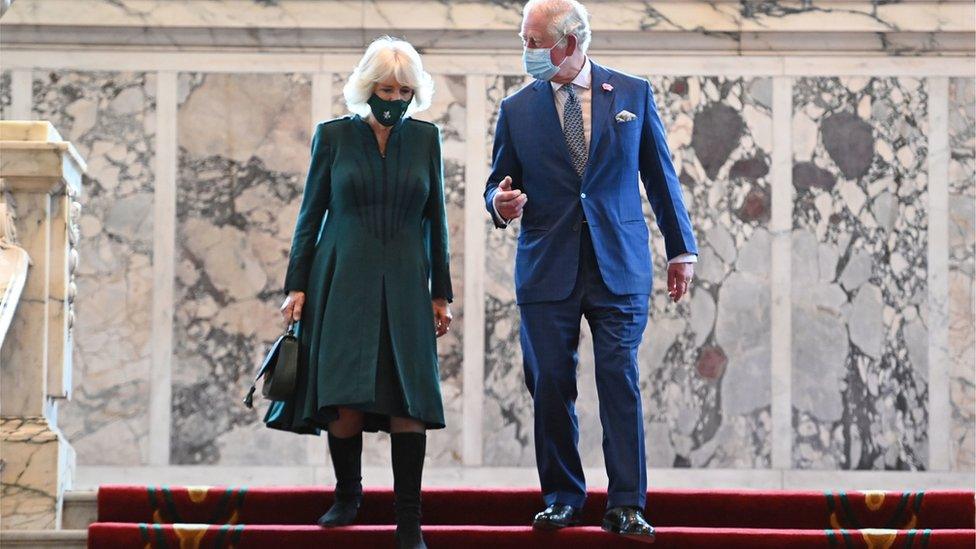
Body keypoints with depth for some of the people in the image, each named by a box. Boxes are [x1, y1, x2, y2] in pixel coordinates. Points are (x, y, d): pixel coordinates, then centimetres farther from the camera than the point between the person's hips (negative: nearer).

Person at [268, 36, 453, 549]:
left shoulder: (425, 138, 7)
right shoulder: (333, 136, 2)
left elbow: (435, 220, 10)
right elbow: (310, 214, 5)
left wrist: (441, 293, 8)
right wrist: (296, 286, 0)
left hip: (404, 286, 1)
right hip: (342, 281, -1)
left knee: (407, 399, -9)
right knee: (344, 397, -7)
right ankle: (347, 496, 15)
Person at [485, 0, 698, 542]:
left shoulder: (633, 94, 4)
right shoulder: (516, 109, 7)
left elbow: (661, 176, 9)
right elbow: (499, 183, 13)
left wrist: (680, 250, 9)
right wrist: (501, 202, -12)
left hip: (619, 269, -1)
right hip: (547, 269, 2)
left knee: (621, 384, -6)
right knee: (550, 386, 1)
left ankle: (626, 506, -3)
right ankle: (562, 497, 15)